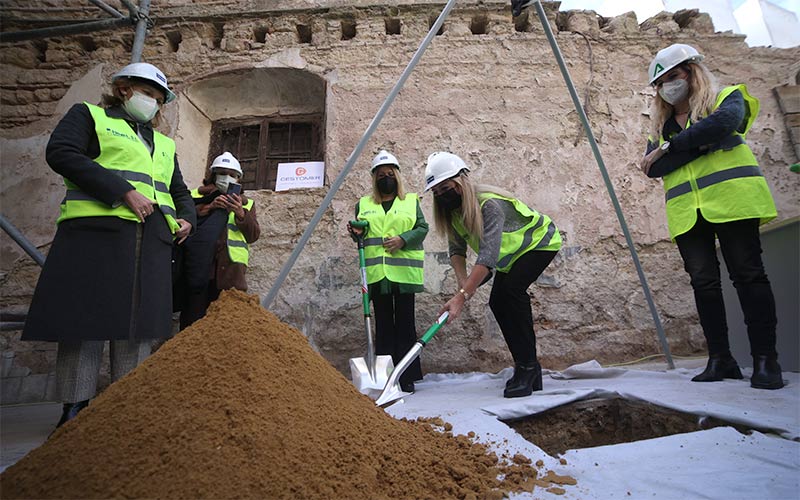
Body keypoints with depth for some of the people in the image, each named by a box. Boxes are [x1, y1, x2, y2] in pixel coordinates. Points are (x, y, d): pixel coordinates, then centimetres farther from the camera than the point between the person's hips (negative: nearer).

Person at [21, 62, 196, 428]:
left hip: (152, 240, 5)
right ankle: (75, 409, 5)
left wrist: (186, 218, 11)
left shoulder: (164, 144, 29)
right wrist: (124, 192, -14)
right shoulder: (89, 115, 13)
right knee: (86, 318, -4)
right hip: (97, 229, -5)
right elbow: (61, 153, -5)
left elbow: (180, 191, 33)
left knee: (137, 322, 2)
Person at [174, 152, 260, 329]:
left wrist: (241, 214, -8)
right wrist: (209, 207, -10)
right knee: (193, 316, -1)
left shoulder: (246, 203, 21)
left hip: (230, 271, 1)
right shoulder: (197, 195, 18)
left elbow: (254, 235, 9)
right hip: (199, 267, 0)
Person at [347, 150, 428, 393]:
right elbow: (361, 235, 17)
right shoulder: (363, 205, 17)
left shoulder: (411, 201, 12)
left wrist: (403, 239, -12)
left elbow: (422, 228, 4)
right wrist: (355, 232, -5)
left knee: (405, 324, 1)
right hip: (377, 273, 2)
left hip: (404, 272, -2)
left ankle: (407, 378, 8)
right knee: (383, 325, 6)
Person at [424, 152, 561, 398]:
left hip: (539, 241, -8)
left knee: (511, 290, -29)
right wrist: (463, 282, -25)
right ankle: (529, 369, 10)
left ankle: (527, 367, -19)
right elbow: (457, 249, -7)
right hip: (510, 254, 8)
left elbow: (488, 254, -48)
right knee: (497, 302, -2)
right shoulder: (453, 210, -12)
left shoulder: (489, 204, -38)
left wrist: (462, 296, -55)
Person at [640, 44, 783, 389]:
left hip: (731, 200, -3)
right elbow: (653, 168, 2)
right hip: (687, 213, 4)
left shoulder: (726, 98, 12)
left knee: (748, 274, -6)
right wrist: (701, 141, -7)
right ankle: (720, 359, 5)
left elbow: (724, 121, -14)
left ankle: (765, 359, 0)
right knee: (703, 281, -1)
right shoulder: (661, 126, 22)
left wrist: (669, 147, -12)